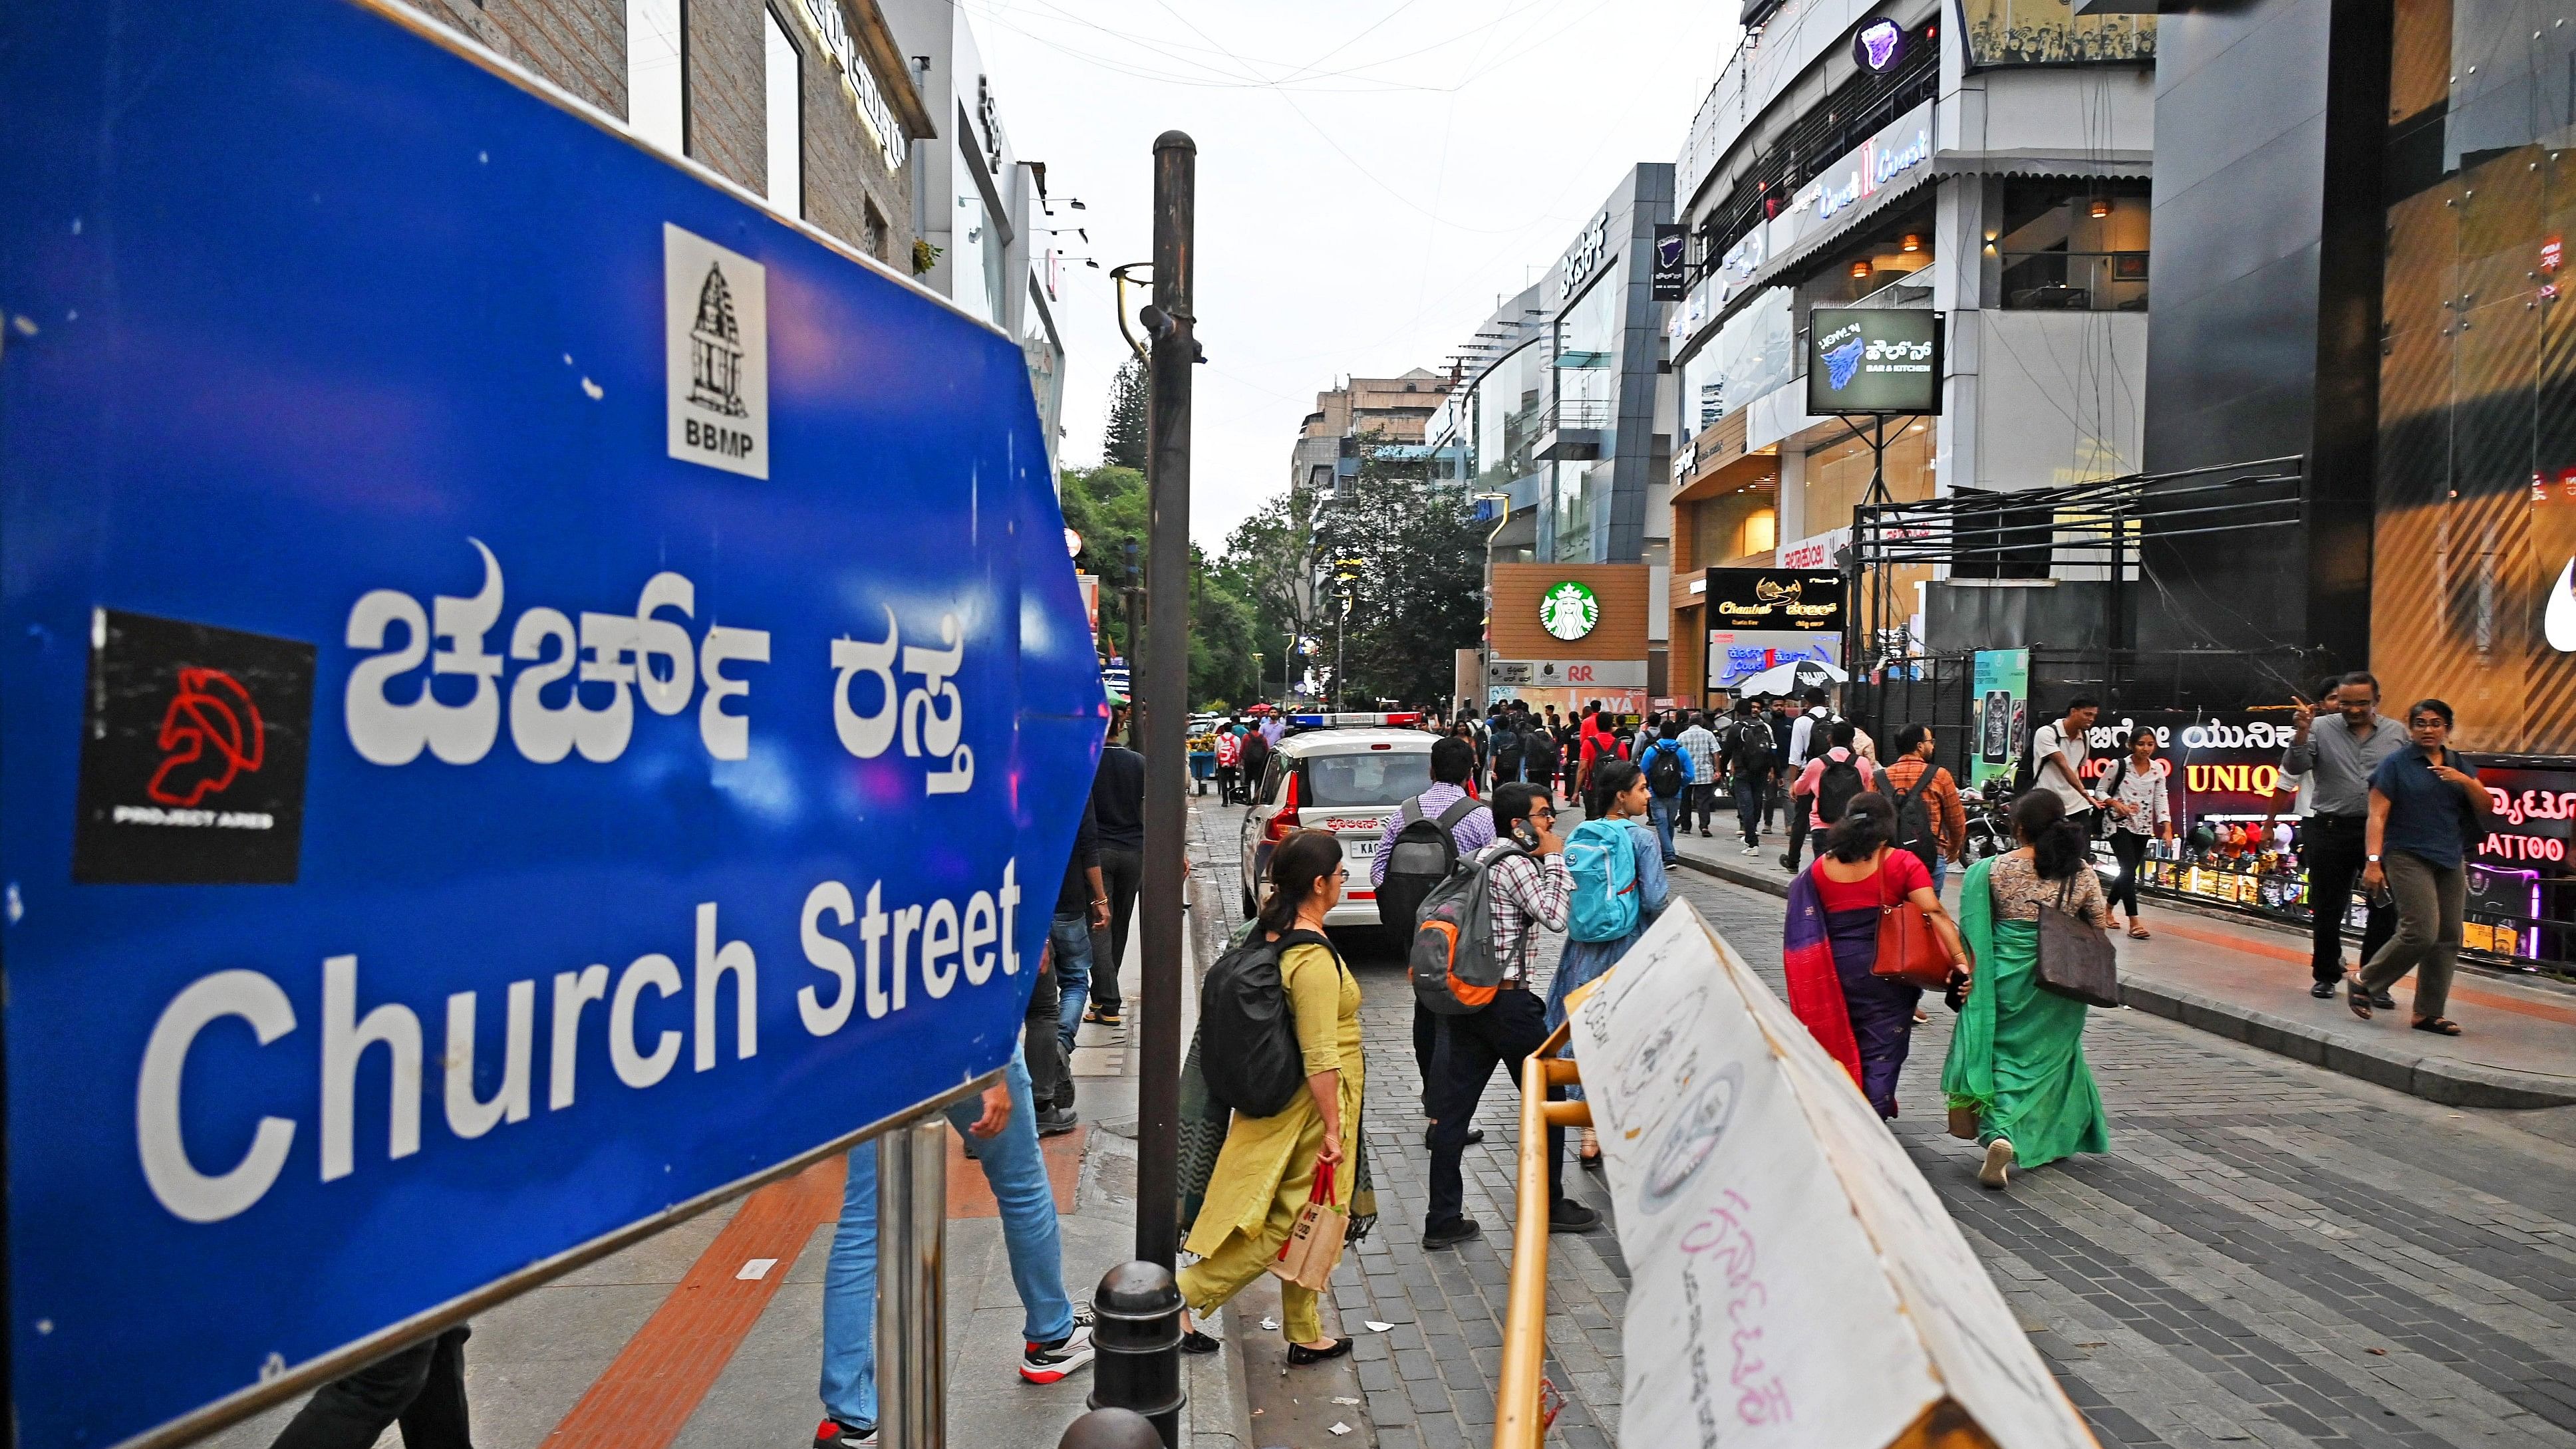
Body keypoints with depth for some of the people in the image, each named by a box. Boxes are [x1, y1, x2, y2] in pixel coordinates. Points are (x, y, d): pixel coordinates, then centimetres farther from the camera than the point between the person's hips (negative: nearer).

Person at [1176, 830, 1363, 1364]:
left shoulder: (1269, 935, 1)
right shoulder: (1315, 960, -26)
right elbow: (1320, 1059, -25)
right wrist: (1334, 1129, -18)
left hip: (1277, 1096, 9)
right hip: (1311, 1107, -9)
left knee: (1299, 1225, 18)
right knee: (1289, 1224, 4)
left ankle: (1306, 1336, 30)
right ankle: (1182, 1296, 7)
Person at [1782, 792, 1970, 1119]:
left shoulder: (1820, 867, 1)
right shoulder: (1902, 863, -9)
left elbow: (1808, 924, 5)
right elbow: (1934, 913, -19)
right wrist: (1959, 958, -22)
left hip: (1836, 970, 3)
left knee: (1843, 1045, 20)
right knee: (1882, 1052, 7)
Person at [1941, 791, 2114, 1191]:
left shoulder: (1992, 869, -8)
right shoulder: (2081, 870, -4)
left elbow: (1974, 932, -7)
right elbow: (2100, 925, 4)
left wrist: (1969, 972, 2)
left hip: (2006, 977, -1)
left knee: (2005, 1057, 9)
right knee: (2050, 1056, 17)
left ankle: (2000, 1132, -6)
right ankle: (2055, 1139, 25)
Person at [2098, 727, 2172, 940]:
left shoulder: (2159, 769, 3)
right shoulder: (2118, 766, -8)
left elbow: (2161, 800, 2)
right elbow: (2101, 791, -1)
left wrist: (2168, 829, -7)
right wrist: (2117, 805, -20)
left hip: (2143, 827, 5)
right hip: (2119, 824, -5)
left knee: (2129, 872, 10)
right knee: (2129, 870, -15)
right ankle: (2134, 922, -16)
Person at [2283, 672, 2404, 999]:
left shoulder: (2397, 733, 6)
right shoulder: (2322, 729, -1)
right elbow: (2294, 768, -10)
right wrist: (2302, 732, -24)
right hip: (2331, 830, -1)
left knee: (2384, 911, 2)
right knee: (2327, 909, 8)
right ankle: (2325, 977, 22)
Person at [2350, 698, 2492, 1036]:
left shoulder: (2460, 766, 15)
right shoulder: (2396, 764, -2)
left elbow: (2486, 809, 11)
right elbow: (2378, 816, -7)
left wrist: (2466, 781, -7)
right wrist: (2373, 861, -16)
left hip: (2451, 862, 6)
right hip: (2409, 858, -6)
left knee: (2448, 938, 3)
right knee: (2421, 931, -17)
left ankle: (2429, 1013, 10)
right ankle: (2364, 983, 1)